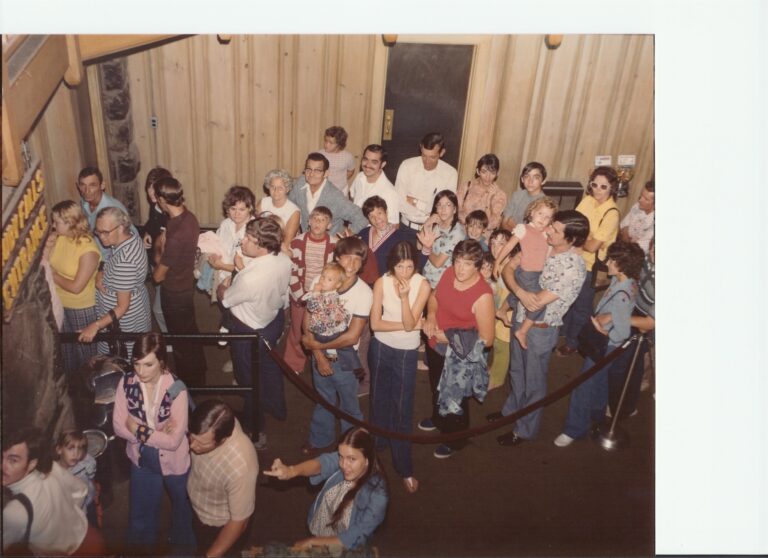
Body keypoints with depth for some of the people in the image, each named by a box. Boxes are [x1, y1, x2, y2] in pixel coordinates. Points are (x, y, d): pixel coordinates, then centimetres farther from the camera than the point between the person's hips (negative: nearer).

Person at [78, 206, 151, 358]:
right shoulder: (131, 235, -9)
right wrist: (102, 275, -3)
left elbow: (122, 307, -29)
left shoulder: (124, 261, -36)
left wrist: (96, 325, -32)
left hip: (125, 320, -8)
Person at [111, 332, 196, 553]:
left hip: (174, 461, -2)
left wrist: (138, 429, -22)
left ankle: (183, 548, 56)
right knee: (141, 516, 25)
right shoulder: (126, 383, -19)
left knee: (183, 509, 26)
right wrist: (155, 433, -26)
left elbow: (173, 440, -28)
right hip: (142, 460, 2)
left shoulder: (176, 389, -31)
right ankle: (143, 549, 55)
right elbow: (119, 427, -15)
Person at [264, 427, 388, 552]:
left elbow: (353, 540, -24)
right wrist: (291, 471, -59)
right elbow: (323, 462, -41)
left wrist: (312, 542, -19)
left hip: (341, 551, -4)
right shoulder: (343, 460, -21)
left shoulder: (377, 496, -31)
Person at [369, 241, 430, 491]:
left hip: (407, 353, -2)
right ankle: (378, 446, 43)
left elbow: (410, 323, -20)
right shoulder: (381, 283, -12)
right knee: (379, 401, 19)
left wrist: (404, 296, -33)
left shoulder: (422, 285, -16)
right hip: (381, 349, 2)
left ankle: (404, 468, 14)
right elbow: (375, 323, -13)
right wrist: (407, 325, -17)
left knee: (403, 409, 2)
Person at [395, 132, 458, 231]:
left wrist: (415, 202, -12)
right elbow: (399, 202, -11)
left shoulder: (450, 173, -7)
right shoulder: (407, 166, -6)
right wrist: (427, 218, -16)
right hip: (406, 226, 4)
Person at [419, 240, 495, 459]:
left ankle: (455, 440, 44)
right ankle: (438, 418, 61)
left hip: (459, 356, -6)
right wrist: (430, 315, -13)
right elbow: (434, 295, 7)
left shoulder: (483, 295, -30)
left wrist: (450, 338, -23)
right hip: (435, 346, 6)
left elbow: (487, 339, -25)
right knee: (436, 388, 31)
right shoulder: (449, 273, -13)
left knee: (455, 398, 17)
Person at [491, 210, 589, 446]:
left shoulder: (574, 267, -27)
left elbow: (538, 302, -28)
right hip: (520, 318, 6)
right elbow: (508, 268, -7)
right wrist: (521, 292, -26)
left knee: (533, 380, 14)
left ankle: (525, 429, 33)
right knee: (517, 370, 26)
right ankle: (512, 409, 50)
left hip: (540, 329, -6)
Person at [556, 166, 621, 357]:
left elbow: (592, 246, -23)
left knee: (581, 307, 13)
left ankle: (572, 342, 33)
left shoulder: (611, 214, -22)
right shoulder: (588, 200, -3)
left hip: (589, 266, -6)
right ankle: (563, 333, 45)